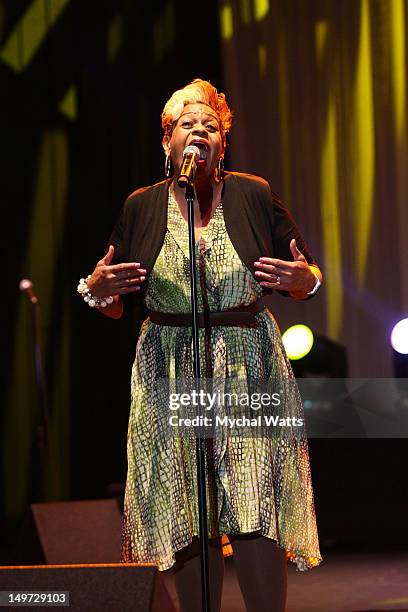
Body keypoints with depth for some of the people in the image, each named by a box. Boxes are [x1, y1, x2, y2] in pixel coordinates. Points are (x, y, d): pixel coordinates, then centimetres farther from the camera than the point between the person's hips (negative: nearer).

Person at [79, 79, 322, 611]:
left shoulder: (254, 196, 3)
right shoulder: (142, 206, 6)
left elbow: (307, 279, 11)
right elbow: (115, 307, 13)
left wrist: (303, 280, -12)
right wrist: (96, 288, -8)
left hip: (249, 365, -1)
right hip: (169, 372, 1)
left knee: (256, 510, -9)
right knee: (185, 520, 0)